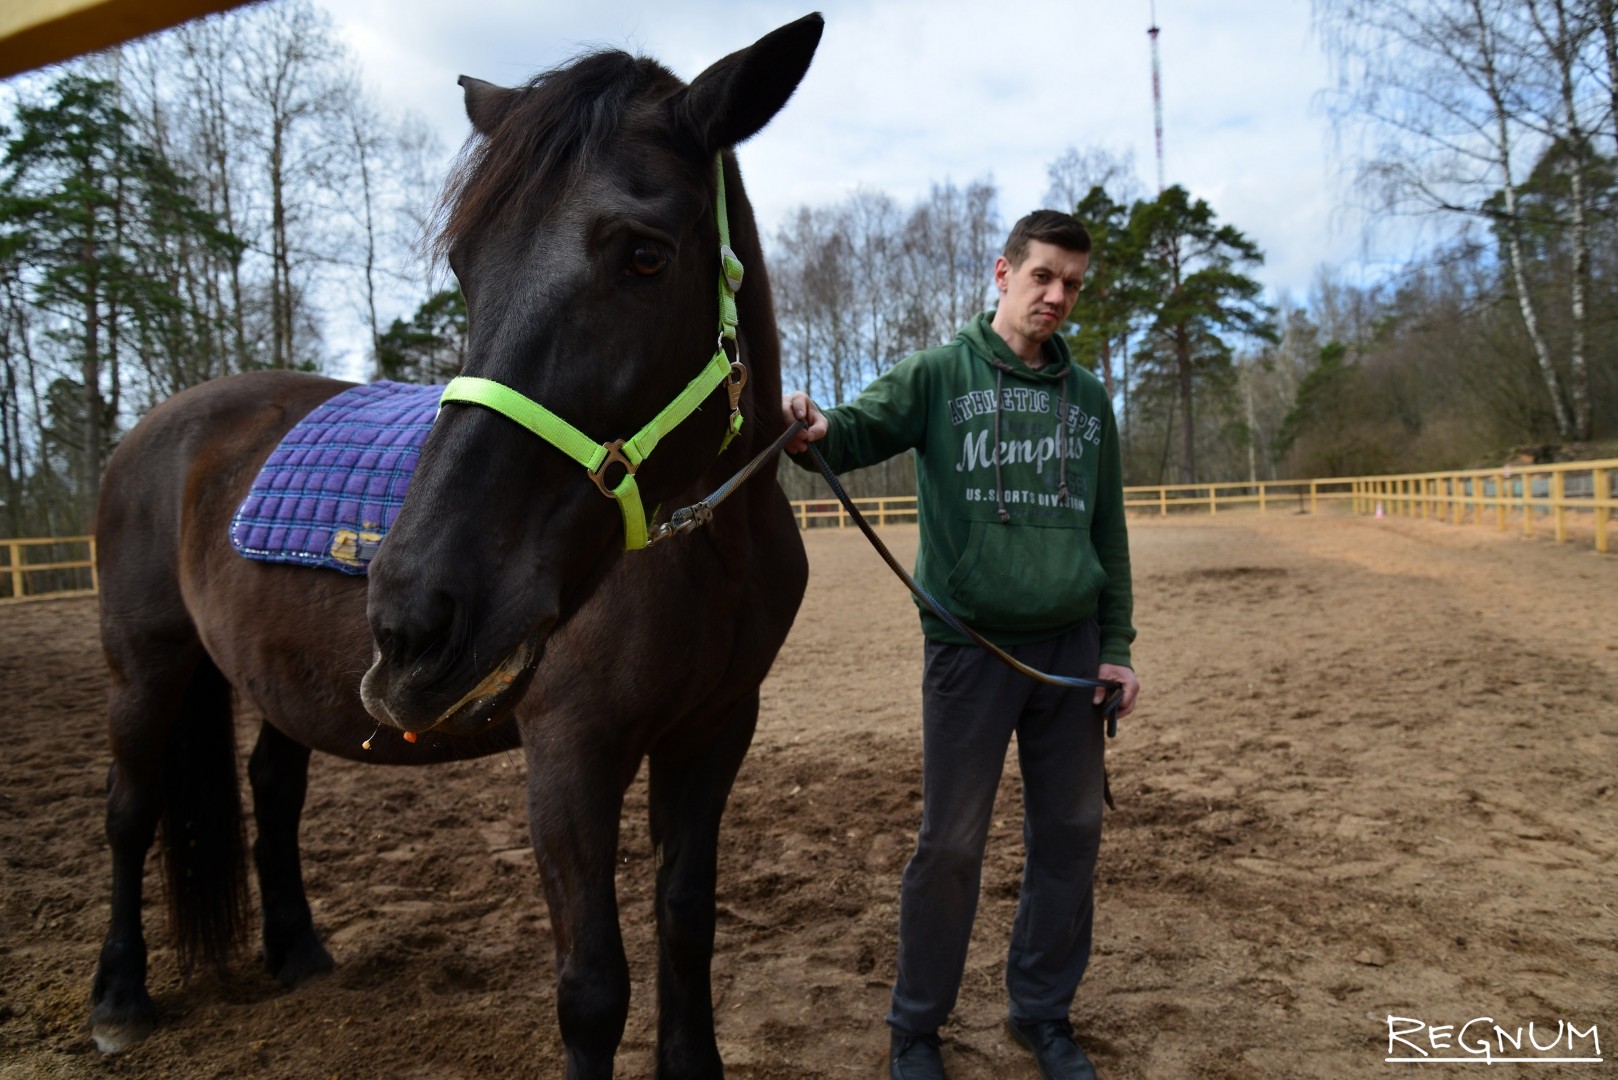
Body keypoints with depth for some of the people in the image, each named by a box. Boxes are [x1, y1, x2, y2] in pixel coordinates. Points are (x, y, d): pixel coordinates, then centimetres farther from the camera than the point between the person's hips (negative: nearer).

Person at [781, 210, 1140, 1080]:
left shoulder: (1088, 398, 11)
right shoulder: (939, 375, 0)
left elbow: (1109, 533, 14)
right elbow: (858, 432, -14)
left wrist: (1117, 647, 9)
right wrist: (809, 432, -38)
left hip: (1070, 647, 4)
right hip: (969, 646, -4)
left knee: (1069, 836, 11)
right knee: (949, 845, 3)